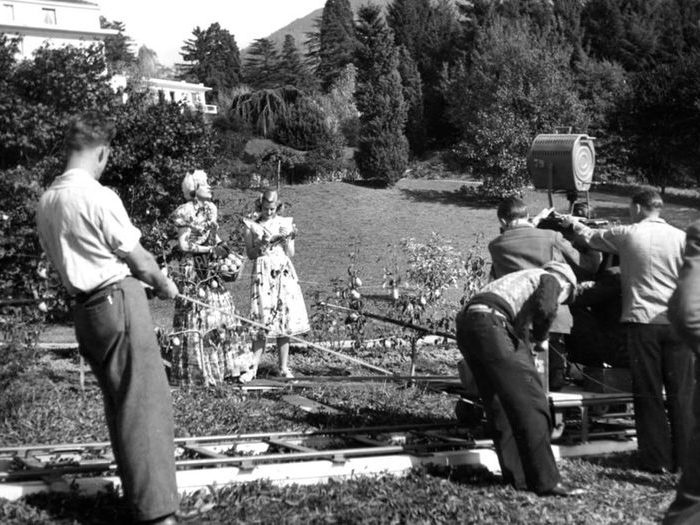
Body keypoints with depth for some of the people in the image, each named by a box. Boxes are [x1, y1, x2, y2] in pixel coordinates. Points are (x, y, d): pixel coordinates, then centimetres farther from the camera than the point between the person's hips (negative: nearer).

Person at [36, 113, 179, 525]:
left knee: (119, 405, 16)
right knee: (146, 405, -5)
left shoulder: (47, 201, 9)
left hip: (83, 309, 8)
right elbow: (140, 261, -9)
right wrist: (166, 285, 11)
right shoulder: (99, 196, -14)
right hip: (120, 302, -8)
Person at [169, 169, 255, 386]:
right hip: (192, 271, -7)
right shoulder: (186, 213, -10)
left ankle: (230, 365, 16)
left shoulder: (209, 208, 11)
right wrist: (211, 250, -17)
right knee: (196, 318, -3)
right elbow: (183, 245, -13)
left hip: (210, 270, 7)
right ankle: (196, 371, 6)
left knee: (221, 315, 8)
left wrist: (221, 248, 1)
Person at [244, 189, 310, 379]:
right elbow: (250, 254, 4)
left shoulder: (285, 223, 8)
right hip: (263, 274, -2)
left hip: (284, 272, 2)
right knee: (262, 320, -7)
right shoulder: (253, 227, 6)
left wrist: (287, 239, -10)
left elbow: (291, 254, 7)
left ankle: (284, 367, 7)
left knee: (285, 320, 1)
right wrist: (261, 244, -13)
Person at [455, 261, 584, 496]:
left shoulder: (525, 278, 37)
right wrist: (541, 338, 9)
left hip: (466, 321, 9)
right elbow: (545, 308, -10)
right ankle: (546, 481, -3)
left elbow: (520, 327, 42)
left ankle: (518, 475, 18)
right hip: (490, 323, -9)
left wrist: (529, 372, 48)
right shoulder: (550, 279, 13)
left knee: (499, 404, 15)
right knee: (529, 400, -5)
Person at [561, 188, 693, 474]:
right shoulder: (681, 237, 2)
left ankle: (657, 459, 9)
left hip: (641, 321, -2)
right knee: (681, 394, 9)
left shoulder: (626, 234, -1)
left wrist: (573, 223, 36)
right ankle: (684, 458, 12)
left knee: (648, 394, 6)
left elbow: (591, 236, 17)